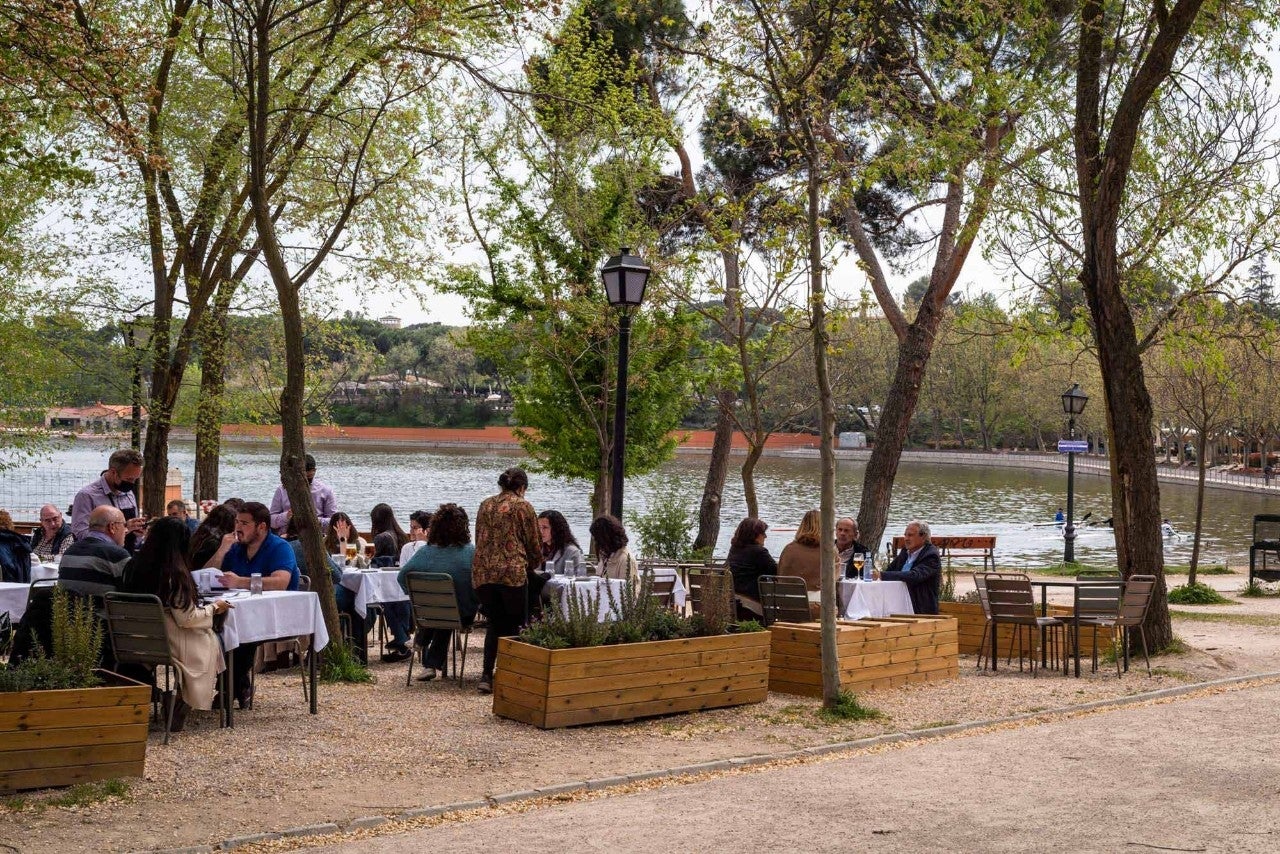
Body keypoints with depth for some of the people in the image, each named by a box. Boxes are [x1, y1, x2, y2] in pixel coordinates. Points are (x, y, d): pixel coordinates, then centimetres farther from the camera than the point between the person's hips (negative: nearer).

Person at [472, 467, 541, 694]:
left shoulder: (485, 505, 15)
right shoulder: (522, 506, 1)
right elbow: (533, 543, 4)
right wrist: (533, 566, 22)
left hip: (482, 572, 5)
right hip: (512, 572, -5)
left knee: (495, 623, 15)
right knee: (513, 624, 9)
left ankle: (487, 674, 3)